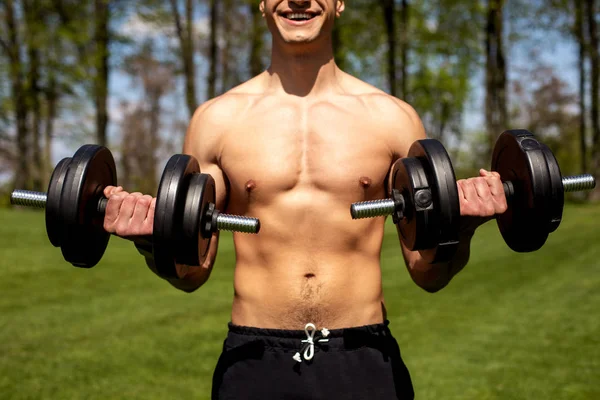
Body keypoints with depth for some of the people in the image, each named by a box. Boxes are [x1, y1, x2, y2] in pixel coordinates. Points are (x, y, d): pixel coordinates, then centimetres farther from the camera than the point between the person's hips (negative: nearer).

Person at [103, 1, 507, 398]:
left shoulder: (392, 118, 2)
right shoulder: (217, 119, 2)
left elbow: (429, 274, 5)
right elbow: (190, 274, 5)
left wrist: (461, 228, -15)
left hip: (364, 363, 1)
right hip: (254, 362, 0)